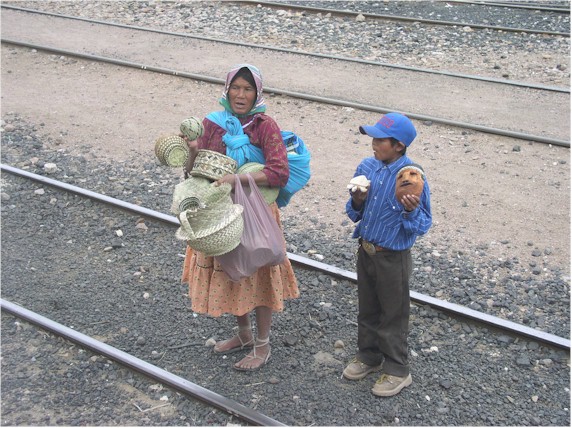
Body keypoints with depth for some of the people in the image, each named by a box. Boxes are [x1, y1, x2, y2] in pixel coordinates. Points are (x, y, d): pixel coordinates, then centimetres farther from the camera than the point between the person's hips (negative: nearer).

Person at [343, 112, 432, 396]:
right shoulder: (367, 167, -3)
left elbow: (423, 226, -15)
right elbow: (354, 214, 7)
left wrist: (412, 211, -34)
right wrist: (357, 202, -14)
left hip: (393, 257, -6)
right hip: (365, 251, 6)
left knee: (393, 314, 9)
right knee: (367, 308, 21)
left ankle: (397, 370, 26)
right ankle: (369, 355, 41)